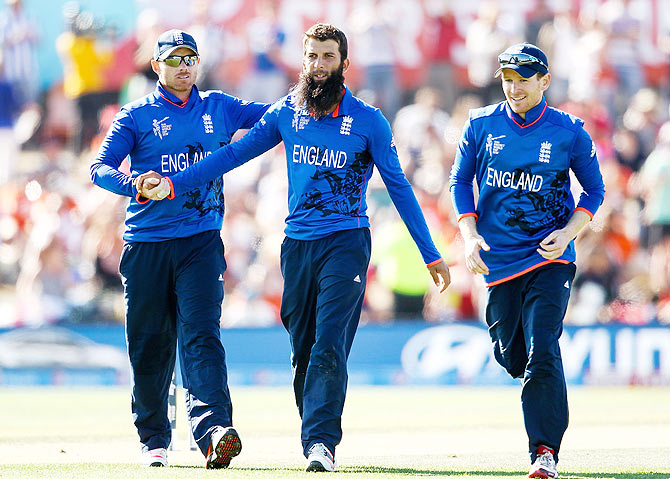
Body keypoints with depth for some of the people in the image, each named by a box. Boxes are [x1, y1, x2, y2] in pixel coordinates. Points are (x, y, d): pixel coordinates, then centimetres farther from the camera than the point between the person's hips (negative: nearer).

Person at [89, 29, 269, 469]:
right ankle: (154, 439, 18)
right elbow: (100, 167, -4)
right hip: (147, 245, 0)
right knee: (149, 344, 4)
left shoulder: (219, 109, 14)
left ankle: (212, 428, -31)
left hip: (201, 242, 0)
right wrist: (132, 184, -24)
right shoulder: (137, 116, 6)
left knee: (201, 335, -16)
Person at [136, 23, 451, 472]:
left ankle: (321, 442, -23)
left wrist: (431, 255, 2)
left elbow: (399, 187, 2)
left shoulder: (368, 121, -1)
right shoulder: (285, 113, 9)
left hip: (346, 244, -4)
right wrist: (173, 183, 2)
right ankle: (315, 443, 14)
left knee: (329, 347, -17)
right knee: (303, 352, 6)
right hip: (297, 245, 4)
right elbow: (234, 153, 10)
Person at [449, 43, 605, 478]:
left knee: (542, 352, -15)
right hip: (498, 258, 3)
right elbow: (461, 181, 10)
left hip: (550, 257, -3)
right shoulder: (481, 125, 2)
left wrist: (567, 233, -10)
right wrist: (470, 234, -5)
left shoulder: (569, 132, -3)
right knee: (511, 355, 9)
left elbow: (594, 189, 6)